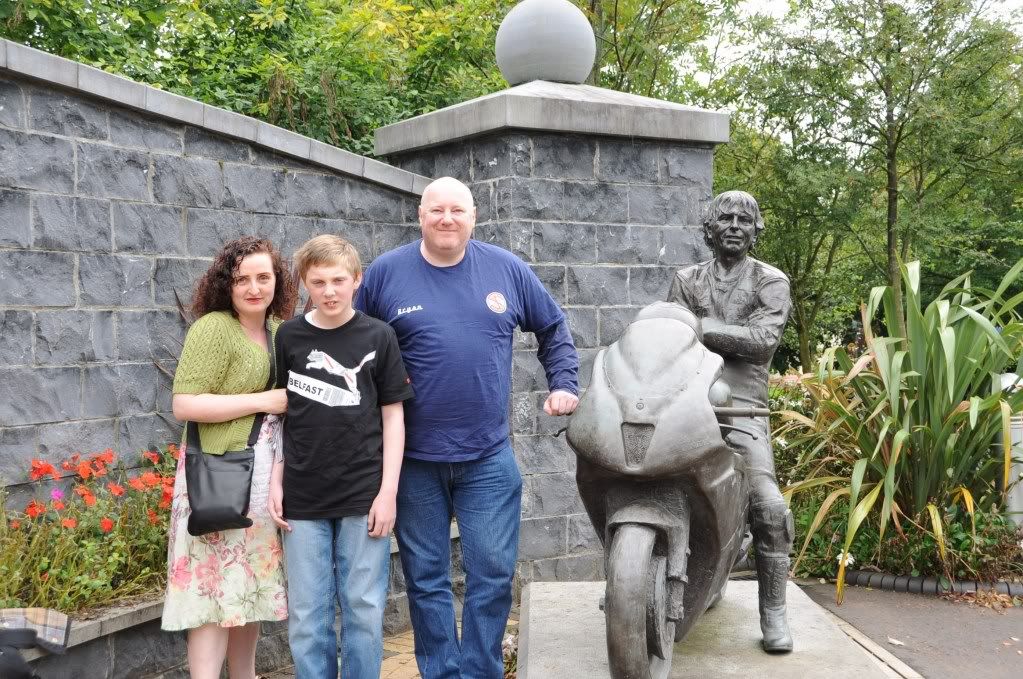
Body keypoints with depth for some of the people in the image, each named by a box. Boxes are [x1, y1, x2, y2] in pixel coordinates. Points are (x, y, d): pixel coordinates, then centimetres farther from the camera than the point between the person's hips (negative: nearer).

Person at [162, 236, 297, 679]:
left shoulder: (279, 330, 10)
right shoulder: (212, 328, -11)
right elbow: (184, 405, -19)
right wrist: (264, 401, -17)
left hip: (267, 474, 7)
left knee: (251, 582, 15)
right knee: (216, 584, -4)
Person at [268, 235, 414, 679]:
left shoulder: (378, 337, -1)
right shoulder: (289, 337, 3)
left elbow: (392, 416, 1)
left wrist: (388, 492, -4)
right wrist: (276, 482, 2)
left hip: (363, 497, -1)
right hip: (303, 501, 1)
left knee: (364, 611, 5)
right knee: (306, 618, 7)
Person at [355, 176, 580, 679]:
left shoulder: (507, 269, 2)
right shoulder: (385, 273, -3)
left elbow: (553, 328, 16)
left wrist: (564, 384, 8)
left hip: (489, 457, 1)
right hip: (413, 459, -1)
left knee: (493, 575, 5)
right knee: (426, 579, 9)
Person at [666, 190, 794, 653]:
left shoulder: (771, 282, 8)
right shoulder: (686, 280, 17)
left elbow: (764, 340, -10)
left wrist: (702, 327, -12)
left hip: (741, 407, -2)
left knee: (770, 508, -16)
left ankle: (773, 614, -1)